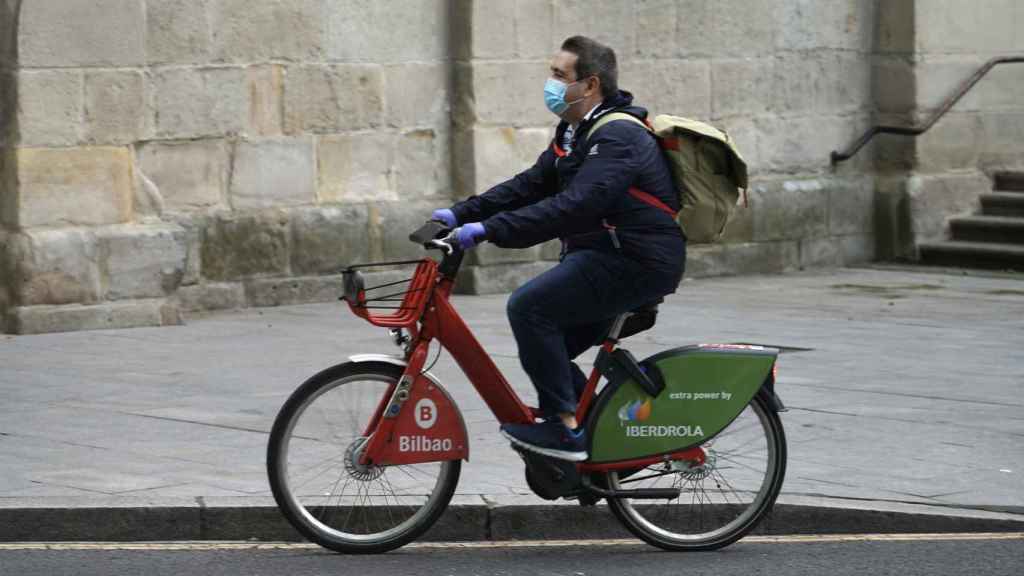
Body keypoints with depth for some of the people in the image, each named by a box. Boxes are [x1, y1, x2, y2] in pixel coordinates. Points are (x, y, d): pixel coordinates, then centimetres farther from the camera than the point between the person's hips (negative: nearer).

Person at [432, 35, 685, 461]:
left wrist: (490, 230, -33)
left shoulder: (618, 138, -18)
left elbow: (573, 206, -30)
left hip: (636, 263, -10)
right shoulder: (574, 132, 15)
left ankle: (566, 428, -16)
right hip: (605, 256, 10)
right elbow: (531, 185, 14)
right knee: (546, 347, 9)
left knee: (529, 306, -20)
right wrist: (462, 214, 2)